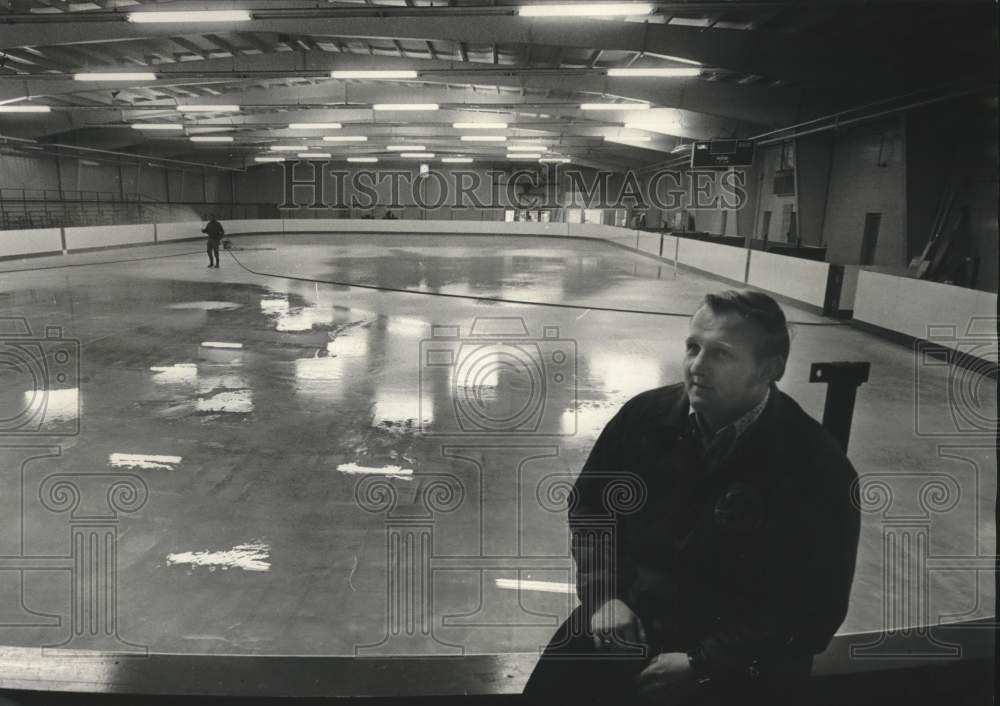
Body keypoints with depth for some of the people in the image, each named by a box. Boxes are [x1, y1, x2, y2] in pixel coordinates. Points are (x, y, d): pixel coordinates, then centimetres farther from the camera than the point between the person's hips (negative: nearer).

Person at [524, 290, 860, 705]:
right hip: (627, 618, 3)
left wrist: (702, 664, -16)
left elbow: (812, 610, -12)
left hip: (738, 662, -2)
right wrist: (602, 593, -3)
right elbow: (588, 505, 10)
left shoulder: (819, 469, -16)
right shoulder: (646, 416, -5)